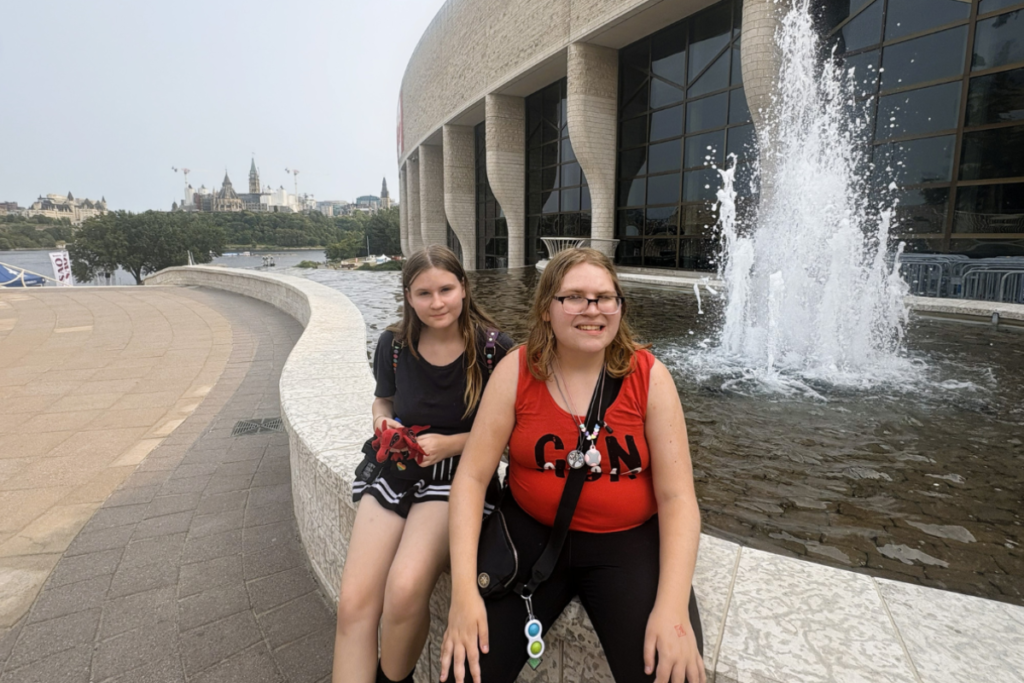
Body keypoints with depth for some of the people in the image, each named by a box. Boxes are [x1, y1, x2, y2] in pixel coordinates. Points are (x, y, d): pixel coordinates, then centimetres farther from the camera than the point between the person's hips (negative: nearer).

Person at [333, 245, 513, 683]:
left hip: (458, 477, -3)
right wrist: (385, 425, -5)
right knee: (353, 603, -14)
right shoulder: (393, 344, 0)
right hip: (394, 472, 4)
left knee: (405, 589, -25)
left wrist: (450, 444, -17)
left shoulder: (492, 348, -10)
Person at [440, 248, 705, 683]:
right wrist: (464, 589, -19)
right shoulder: (516, 371, -9)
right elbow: (472, 477, -9)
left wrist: (673, 607, -21)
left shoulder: (649, 376, -10)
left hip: (628, 540, 0)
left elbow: (677, 496, -9)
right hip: (531, 532, 1)